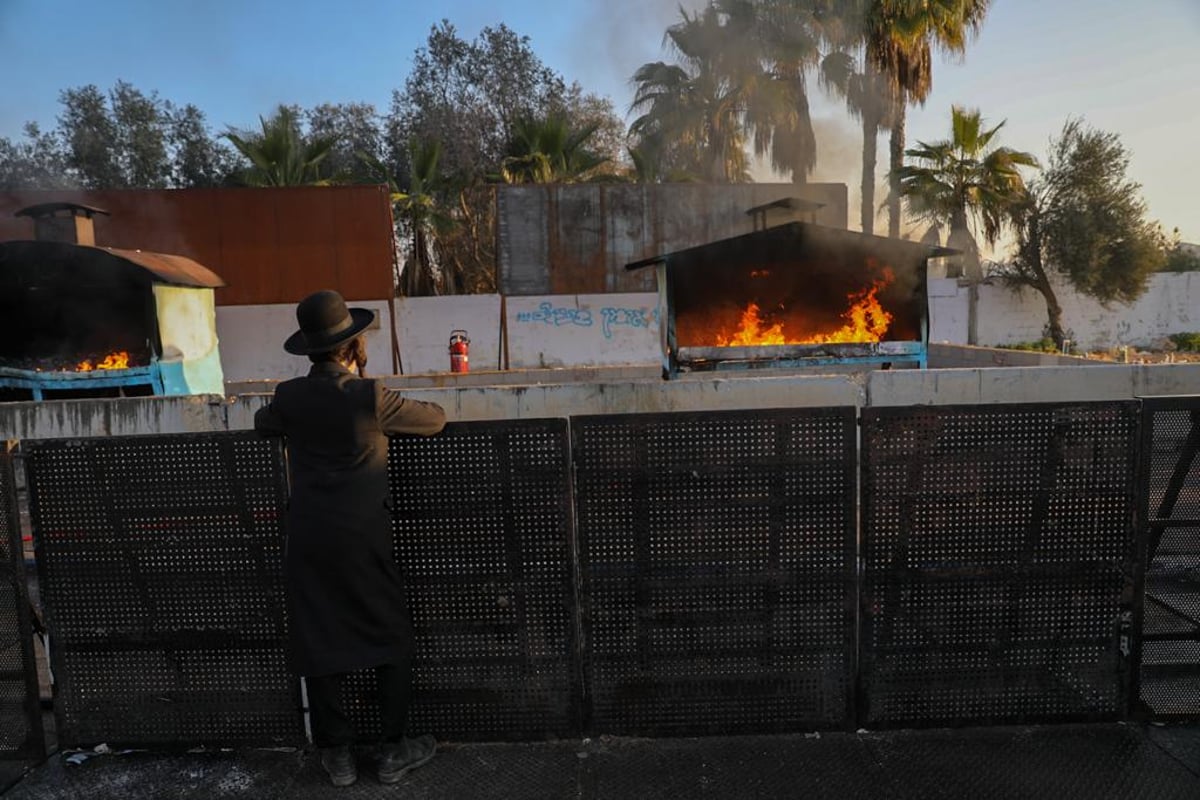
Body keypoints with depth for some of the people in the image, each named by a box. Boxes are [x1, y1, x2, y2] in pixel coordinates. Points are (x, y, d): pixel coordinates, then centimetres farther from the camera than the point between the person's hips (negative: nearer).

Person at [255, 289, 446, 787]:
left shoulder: (289, 396, -1)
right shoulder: (370, 397, -13)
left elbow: (262, 424, 21)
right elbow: (436, 420, -1)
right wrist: (391, 411, 15)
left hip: (308, 541, 4)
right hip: (363, 540, -3)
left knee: (318, 644, 14)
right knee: (392, 639, 13)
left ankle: (337, 756, 26)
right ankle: (394, 751, 22)